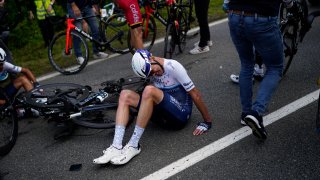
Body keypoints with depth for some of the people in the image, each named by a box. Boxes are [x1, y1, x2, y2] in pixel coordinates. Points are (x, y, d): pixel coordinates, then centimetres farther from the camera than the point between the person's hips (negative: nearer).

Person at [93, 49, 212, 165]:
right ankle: (116, 147, -25)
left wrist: (207, 122, -10)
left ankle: (133, 146, -28)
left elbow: (195, 94, -12)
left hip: (181, 114, -6)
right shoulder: (148, 69, 3)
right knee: (125, 95, -9)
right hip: (164, 115, 7)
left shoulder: (173, 67, -15)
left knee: (149, 91, -32)